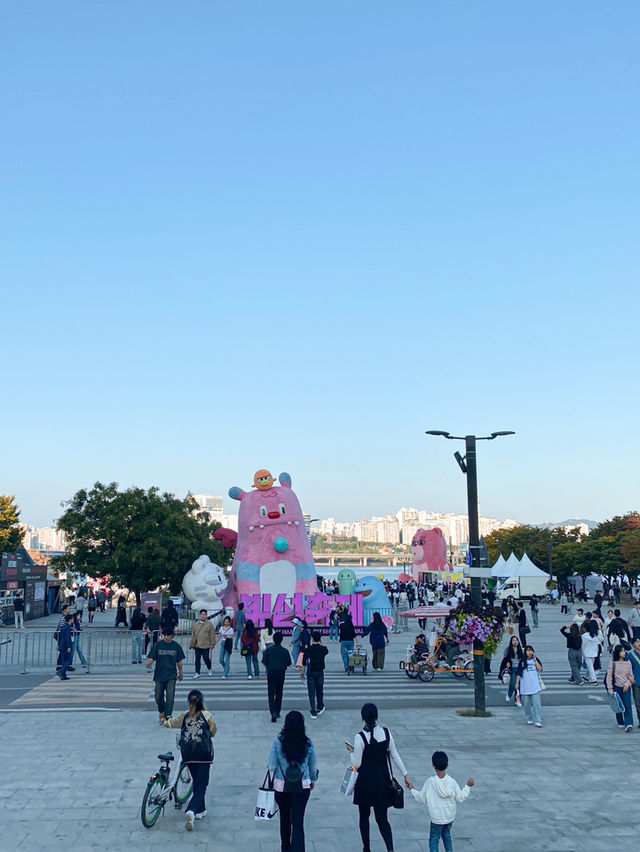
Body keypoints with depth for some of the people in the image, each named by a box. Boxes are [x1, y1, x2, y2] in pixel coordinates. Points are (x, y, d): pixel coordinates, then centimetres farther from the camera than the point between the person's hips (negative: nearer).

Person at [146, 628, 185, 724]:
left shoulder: (176, 646, 2)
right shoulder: (157, 645, -1)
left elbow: (179, 662, 10)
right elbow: (152, 658, -5)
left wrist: (180, 674, 15)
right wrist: (149, 663, -28)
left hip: (171, 676, -1)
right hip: (159, 675, 1)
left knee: (170, 696, -14)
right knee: (158, 697, 7)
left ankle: (168, 715, -14)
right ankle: (161, 712, 32)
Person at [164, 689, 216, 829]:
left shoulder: (184, 716, 1)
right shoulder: (207, 715, -6)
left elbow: (168, 723, 10)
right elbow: (213, 732, 7)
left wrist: (168, 719, 32)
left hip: (188, 755, 3)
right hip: (204, 754, -3)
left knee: (197, 782, 21)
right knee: (202, 785, 0)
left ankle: (201, 810, 28)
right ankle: (191, 811, -19)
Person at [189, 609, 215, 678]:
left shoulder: (209, 624, -1)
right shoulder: (196, 624, 9)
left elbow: (212, 635, -1)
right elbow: (193, 635, 12)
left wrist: (212, 644, -5)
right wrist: (191, 644, 11)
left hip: (206, 646, -3)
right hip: (197, 646, 3)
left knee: (206, 659, 2)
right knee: (197, 660, 7)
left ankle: (209, 670, 28)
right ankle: (197, 673, 17)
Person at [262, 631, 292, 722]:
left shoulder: (268, 650, -8)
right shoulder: (285, 651, -5)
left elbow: (264, 663, -6)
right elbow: (288, 664, 0)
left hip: (271, 673, -2)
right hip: (281, 673, 2)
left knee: (271, 694, 0)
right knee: (279, 694, 16)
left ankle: (273, 713, -17)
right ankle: (277, 713, 23)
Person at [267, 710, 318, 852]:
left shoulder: (278, 742, -15)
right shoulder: (308, 743, -10)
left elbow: (272, 766, -10)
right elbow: (313, 766, 2)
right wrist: (313, 780, 20)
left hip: (281, 786, 0)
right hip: (302, 787, 0)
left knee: (285, 818, 21)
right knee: (298, 821, 5)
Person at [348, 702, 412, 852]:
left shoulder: (360, 737, -19)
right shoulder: (386, 732, -7)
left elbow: (356, 764, -14)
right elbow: (395, 755, -1)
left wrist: (352, 751, 4)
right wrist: (405, 775, 7)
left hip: (365, 783, -3)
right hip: (383, 781, 3)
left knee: (364, 816, 18)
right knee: (382, 818, 11)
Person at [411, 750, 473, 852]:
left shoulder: (430, 782, -18)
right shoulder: (452, 782, -13)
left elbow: (422, 798, -8)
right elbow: (460, 797, -2)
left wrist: (412, 790, 8)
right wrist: (468, 786, 10)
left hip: (437, 818, -3)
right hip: (450, 817, 3)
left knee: (434, 838, 10)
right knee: (446, 834, 27)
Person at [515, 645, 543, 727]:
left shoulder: (536, 660, 6)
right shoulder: (522, 662, 4)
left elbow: (540, 669, -10)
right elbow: (519, 673, 5)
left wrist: (535, 659, -13)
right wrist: (517, 683, 1)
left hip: (535, 686, -1)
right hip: (525, 686, 1)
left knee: (537, 703, -8)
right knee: (527, 704, 7)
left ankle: (538, 721, -9)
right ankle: (529, 719, 21)